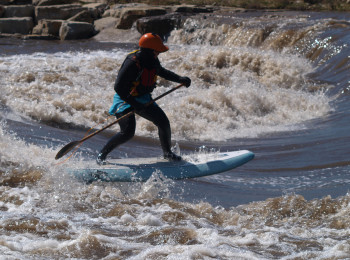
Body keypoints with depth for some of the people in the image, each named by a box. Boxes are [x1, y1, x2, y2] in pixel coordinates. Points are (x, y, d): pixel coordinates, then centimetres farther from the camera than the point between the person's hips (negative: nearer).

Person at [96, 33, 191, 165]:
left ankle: (167, 153, 26)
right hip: (125, 100, -7)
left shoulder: (152, 60, -3)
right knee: (128, 132, -23)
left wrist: (180, 79, 10)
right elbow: (118, 87, -29)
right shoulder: (132, 63, -29)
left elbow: (162, 72, 22)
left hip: (143, 99, 8)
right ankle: (101, 154, -6)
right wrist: (134, 104, -33)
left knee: (163, 122, 2)